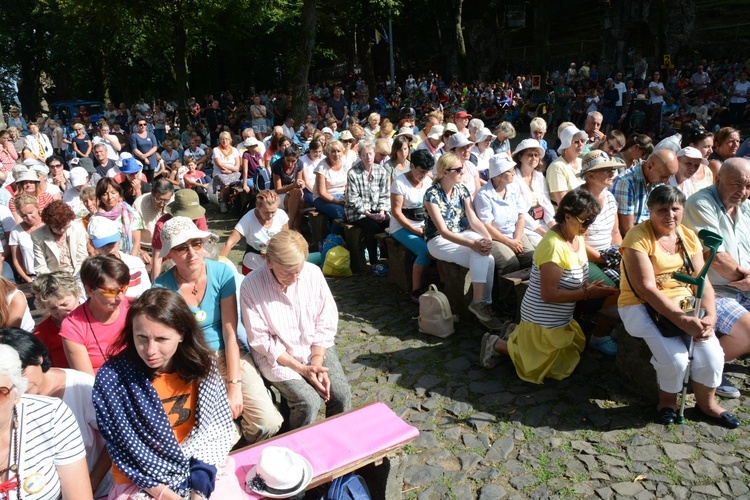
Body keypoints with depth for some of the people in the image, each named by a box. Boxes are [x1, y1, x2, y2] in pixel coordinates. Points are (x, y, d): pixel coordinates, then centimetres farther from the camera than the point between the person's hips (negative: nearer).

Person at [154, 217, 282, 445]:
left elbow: (230, 333, -9)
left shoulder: (221, 273, -9)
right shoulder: (162, 287, -11)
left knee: (269, 424, -15)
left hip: (228, 355, 1)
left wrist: (234, 386, -14)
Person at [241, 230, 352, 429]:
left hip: (316, 348, 3)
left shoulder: (313, 273, -9)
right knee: (309, 402, -23)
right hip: (276, 356, -3)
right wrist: (302, 369, -18)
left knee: (341, 395, -14)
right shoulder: (251, 286, -17)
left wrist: (317, 362, -13)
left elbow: (326, 323, -2)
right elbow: (262, 341, -14)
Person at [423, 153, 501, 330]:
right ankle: (481, 303, -19)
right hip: (438, 241, -5)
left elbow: (473, 219, -1)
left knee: (485, 255, -26)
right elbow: (443, 231, -23)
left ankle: (481, 302, -19)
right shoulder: (432, 194, -16)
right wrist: (473, 244, -33)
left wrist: (488, 238, -21)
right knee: (482, 256, -27)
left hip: (461, 233, 6)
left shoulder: (462, 189, 3)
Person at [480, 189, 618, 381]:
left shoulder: (577, 236, -3)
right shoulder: (554, 246, -30)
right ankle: (498, 345, 16)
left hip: (561, 317, 9)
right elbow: (549, 294, -28)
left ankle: (517, 334, 26)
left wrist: (589, 286, -7)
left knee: (577, 347, 27)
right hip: (544, 320, -9)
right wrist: (587, 293, -25)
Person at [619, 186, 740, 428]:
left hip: (684, 304, 5)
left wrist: (710, 316, -15)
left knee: (711, 351, -16)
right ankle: (667, 400, 8)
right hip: (642, 306, -5)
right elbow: (647, 289, -20)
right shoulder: (638, 237, -14)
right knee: (675, 357, -24)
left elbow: (702, 281, 2)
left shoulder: (689, 236, 6)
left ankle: (707, 402, 13)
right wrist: (682, 320, -26)